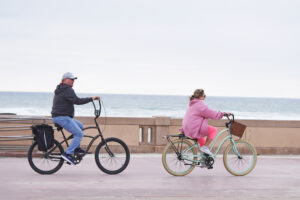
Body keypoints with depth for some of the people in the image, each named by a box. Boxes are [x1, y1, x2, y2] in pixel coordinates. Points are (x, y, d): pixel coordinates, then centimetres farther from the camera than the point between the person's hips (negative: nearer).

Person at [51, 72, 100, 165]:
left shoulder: (59, 90, 20)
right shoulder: (67, 90, -14)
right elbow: (77, 101, -25)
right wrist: (92, 98, -25)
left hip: (56, 117, 11)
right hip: (62, 118, -11)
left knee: (80, 126, 22)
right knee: (79, 134, -10)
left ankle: (76, 148, 19)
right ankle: (67, 153, -14)